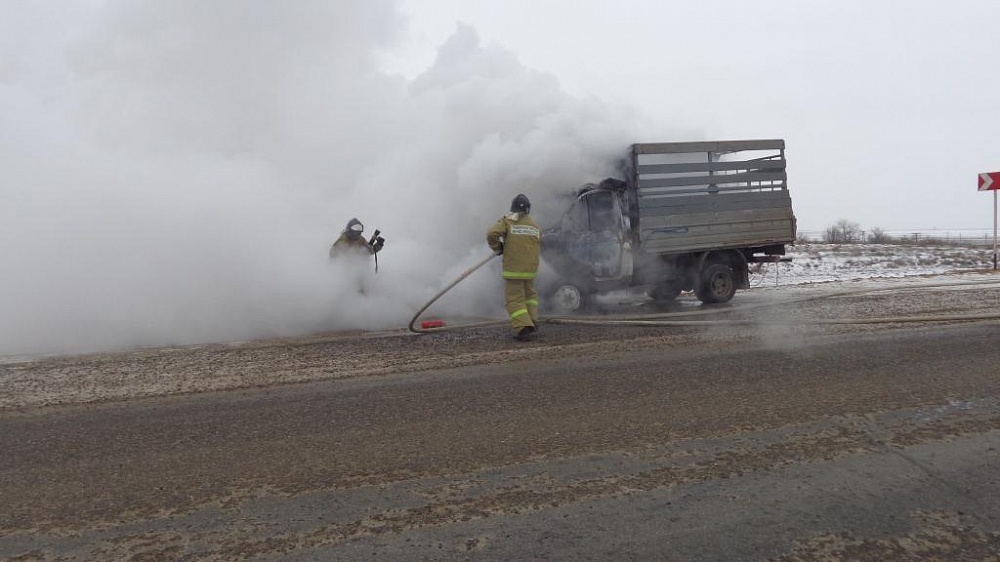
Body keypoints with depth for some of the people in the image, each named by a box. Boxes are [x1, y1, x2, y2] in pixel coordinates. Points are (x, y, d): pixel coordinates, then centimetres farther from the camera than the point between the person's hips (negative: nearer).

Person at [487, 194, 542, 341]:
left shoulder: (507, 221, -4)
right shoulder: (535, 226, 11)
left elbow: (492, 233, -17)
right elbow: (538, 249, 13)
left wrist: (497, 249, -2)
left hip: (512, 269, -4)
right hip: (530, 269, 4)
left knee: (514, 299, -1)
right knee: (530, 294, 25)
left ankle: (523, 327, -14)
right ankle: (532, 320, 15)